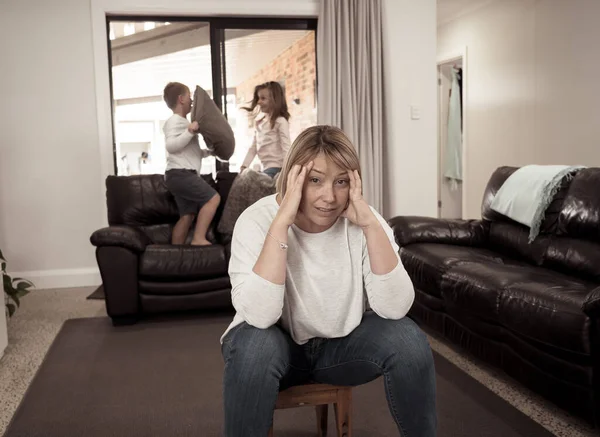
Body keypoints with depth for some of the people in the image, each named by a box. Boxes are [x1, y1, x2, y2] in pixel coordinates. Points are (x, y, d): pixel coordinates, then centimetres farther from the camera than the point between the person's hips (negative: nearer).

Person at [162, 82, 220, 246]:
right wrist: (190, 131, -27)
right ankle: (199, 238, -19)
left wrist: (210, 151, 26)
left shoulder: (183, 122, 27)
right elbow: (171, 145, -21)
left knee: (187, 216, 7)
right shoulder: (175, 121, -6)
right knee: (213, 198, -17)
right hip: (179, 174, -11)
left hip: (184, 175, 11)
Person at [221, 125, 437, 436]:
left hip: (342, 344, 3)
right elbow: (258, 316, -35)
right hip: (279, 346, -2)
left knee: (408, 339, -22)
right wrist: (281, 222, -38)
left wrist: (370, 224, -33)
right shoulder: (256, 220, -21)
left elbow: (395, 309, -26)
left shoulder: (363, 221, -15)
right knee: (254, 345, -34)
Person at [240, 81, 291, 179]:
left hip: (276, 168, -7)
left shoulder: (280, 122, -10)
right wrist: (244, 166, 7)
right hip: (264, 168, 7)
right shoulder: (259, 121, 13)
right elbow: (253, 147, 14)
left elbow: (286, 149, -14)